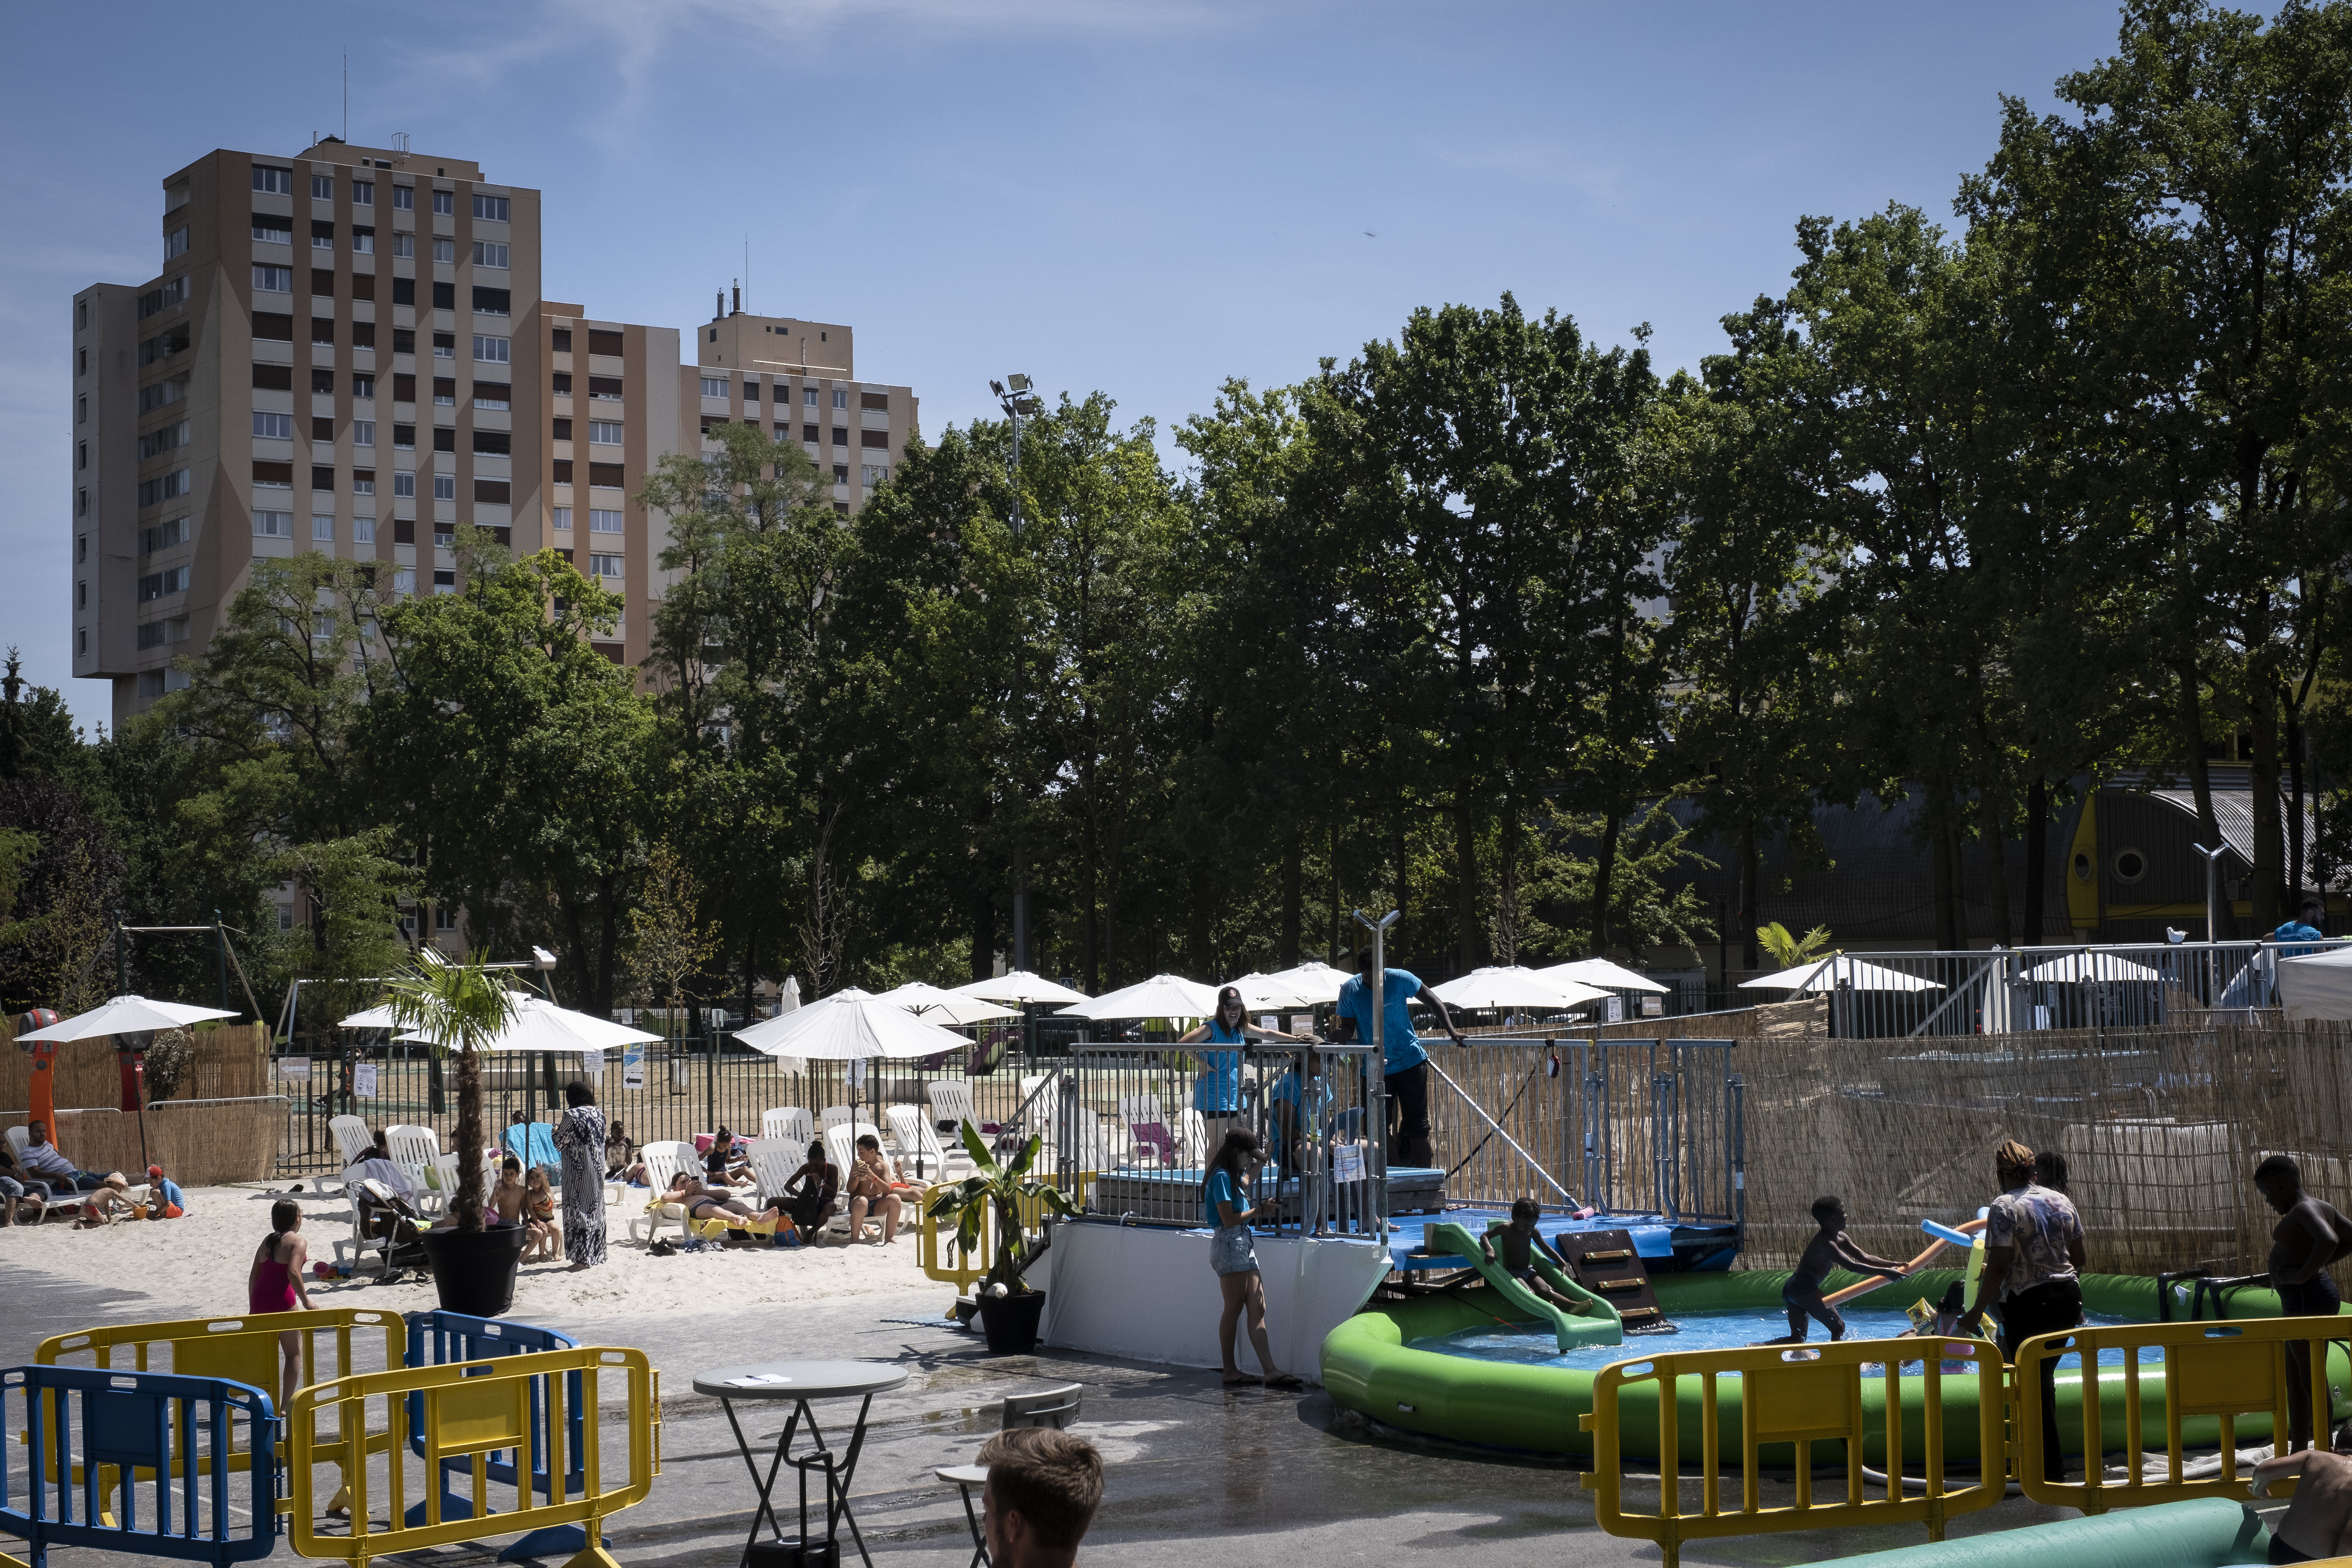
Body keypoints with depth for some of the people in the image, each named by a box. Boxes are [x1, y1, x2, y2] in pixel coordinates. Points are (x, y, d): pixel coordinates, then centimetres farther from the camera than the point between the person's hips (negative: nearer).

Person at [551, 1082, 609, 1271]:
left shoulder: (572, 1115, -14)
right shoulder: (599, 1115, 6)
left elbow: (559, 1144, -10)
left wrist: (557, 1131, 9)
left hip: (579, 1172, -7)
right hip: (598, 1170, 7)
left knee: (578, 1212, -2)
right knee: (595, 1211, 12)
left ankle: (582, 1259, -5)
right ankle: (594, 1256, 16)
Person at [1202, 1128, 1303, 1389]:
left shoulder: (1233, 1177, 18)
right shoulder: (1222, 1177, -12)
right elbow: (1229, 1219, -18)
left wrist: (1261, 1161, 42)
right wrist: (1259, 1210, -7)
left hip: (1243, 1244, 10)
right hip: (1229, 1244, -10)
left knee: (1258, 1309, 1)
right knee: (1234, 1309, -3)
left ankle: (1271, 1371, -5)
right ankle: (1230, 1371, 5)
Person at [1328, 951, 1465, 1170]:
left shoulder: (1399, 979, -9)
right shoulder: (1350, 989, -6)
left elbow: (1432, 1001, 0)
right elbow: (1348, 1028, -3)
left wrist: (1452, 1032, -8)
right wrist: (1337, 1034, -26)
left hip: (1410, 1061, -2)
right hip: (1374, 1068, 2)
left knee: (1417, 1127, -1)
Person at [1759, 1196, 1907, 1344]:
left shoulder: (1840, 1238, 14)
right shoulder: (1824, 1242, -17)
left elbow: (1864, 1258, 16)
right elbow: (1852, 1266, -25)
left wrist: (1894, 1265, 8)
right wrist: (1884, 1272, -24)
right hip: (1804, 1287, -11)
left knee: (1798, 1338, 9)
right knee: (1838, 1327, -7)